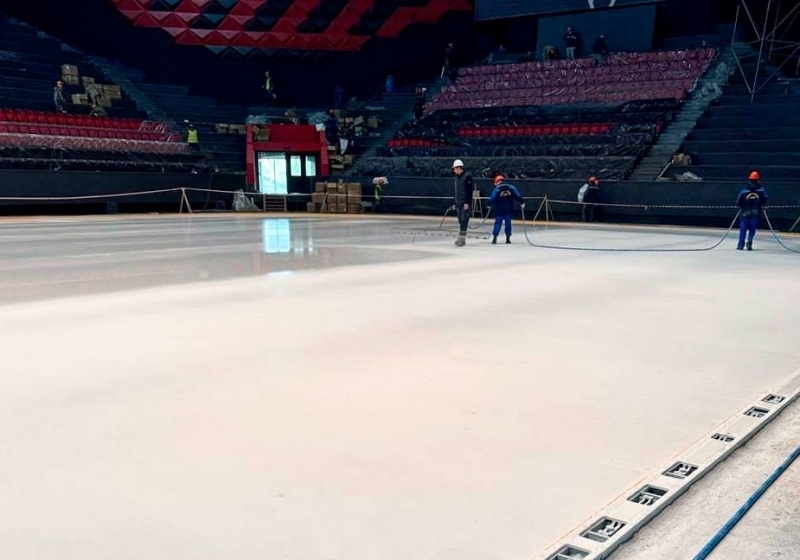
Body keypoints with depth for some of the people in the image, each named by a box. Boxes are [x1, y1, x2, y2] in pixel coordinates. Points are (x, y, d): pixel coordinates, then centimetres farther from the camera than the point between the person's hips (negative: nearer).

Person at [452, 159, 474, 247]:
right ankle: (462, 239, 14)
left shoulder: (467, 177, -9)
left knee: (464, 221, -12)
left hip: (466, 204, -8)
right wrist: (455, 203, 20)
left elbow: (469, 191, -15)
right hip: (458, 204, 8)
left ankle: (462, 239, -15)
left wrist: (467, 203, -20)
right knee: (461, 222, 9)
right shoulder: (456, 178, 16)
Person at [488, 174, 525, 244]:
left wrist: (489, 204, 5)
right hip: (509, 210, 2)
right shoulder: (511, 187, 2)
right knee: (508, 223, 11)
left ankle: (495, 238, -5)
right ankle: (508, 238, 13)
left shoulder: (497, 189, -7)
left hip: (499, 210, -2)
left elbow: (492, 199, -10)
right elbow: (518, 196, 1)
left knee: (497, 223, 3)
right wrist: (522, 202, 9)